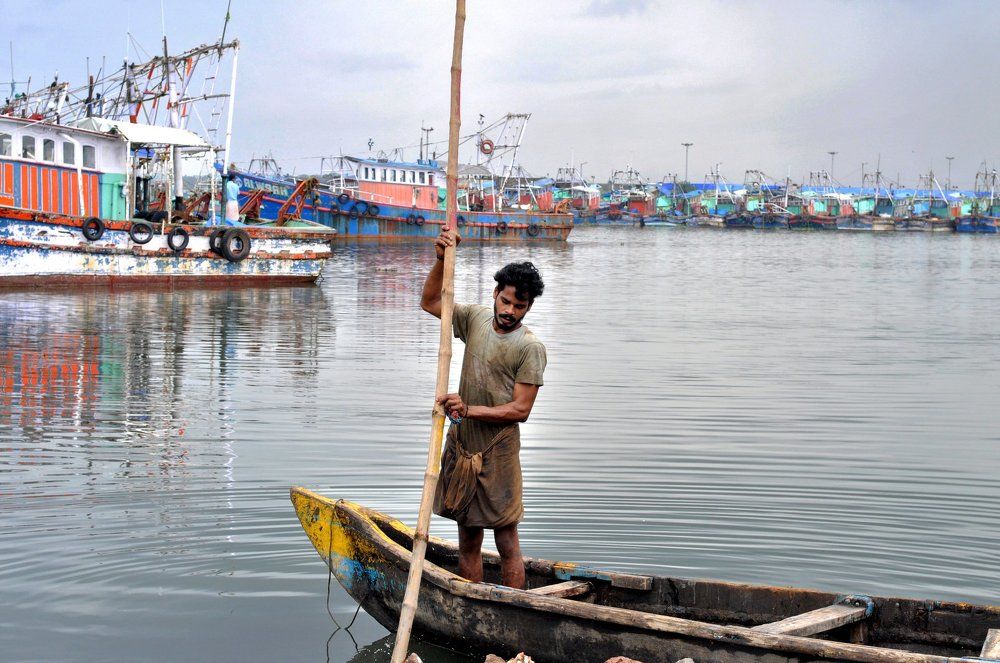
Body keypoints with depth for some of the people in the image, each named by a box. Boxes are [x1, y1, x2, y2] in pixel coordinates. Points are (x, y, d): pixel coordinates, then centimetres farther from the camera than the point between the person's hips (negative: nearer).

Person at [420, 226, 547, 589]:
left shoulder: (530, 347, -12)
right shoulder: (476, 317, 5)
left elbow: (520, 409, -15)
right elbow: (430, 303, 14)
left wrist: (468, 410, -23)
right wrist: (442, 258, 0)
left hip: (498, 451, -6)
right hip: (461, 445, 6)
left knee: (507, 543, -1)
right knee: (468, 541, 12)